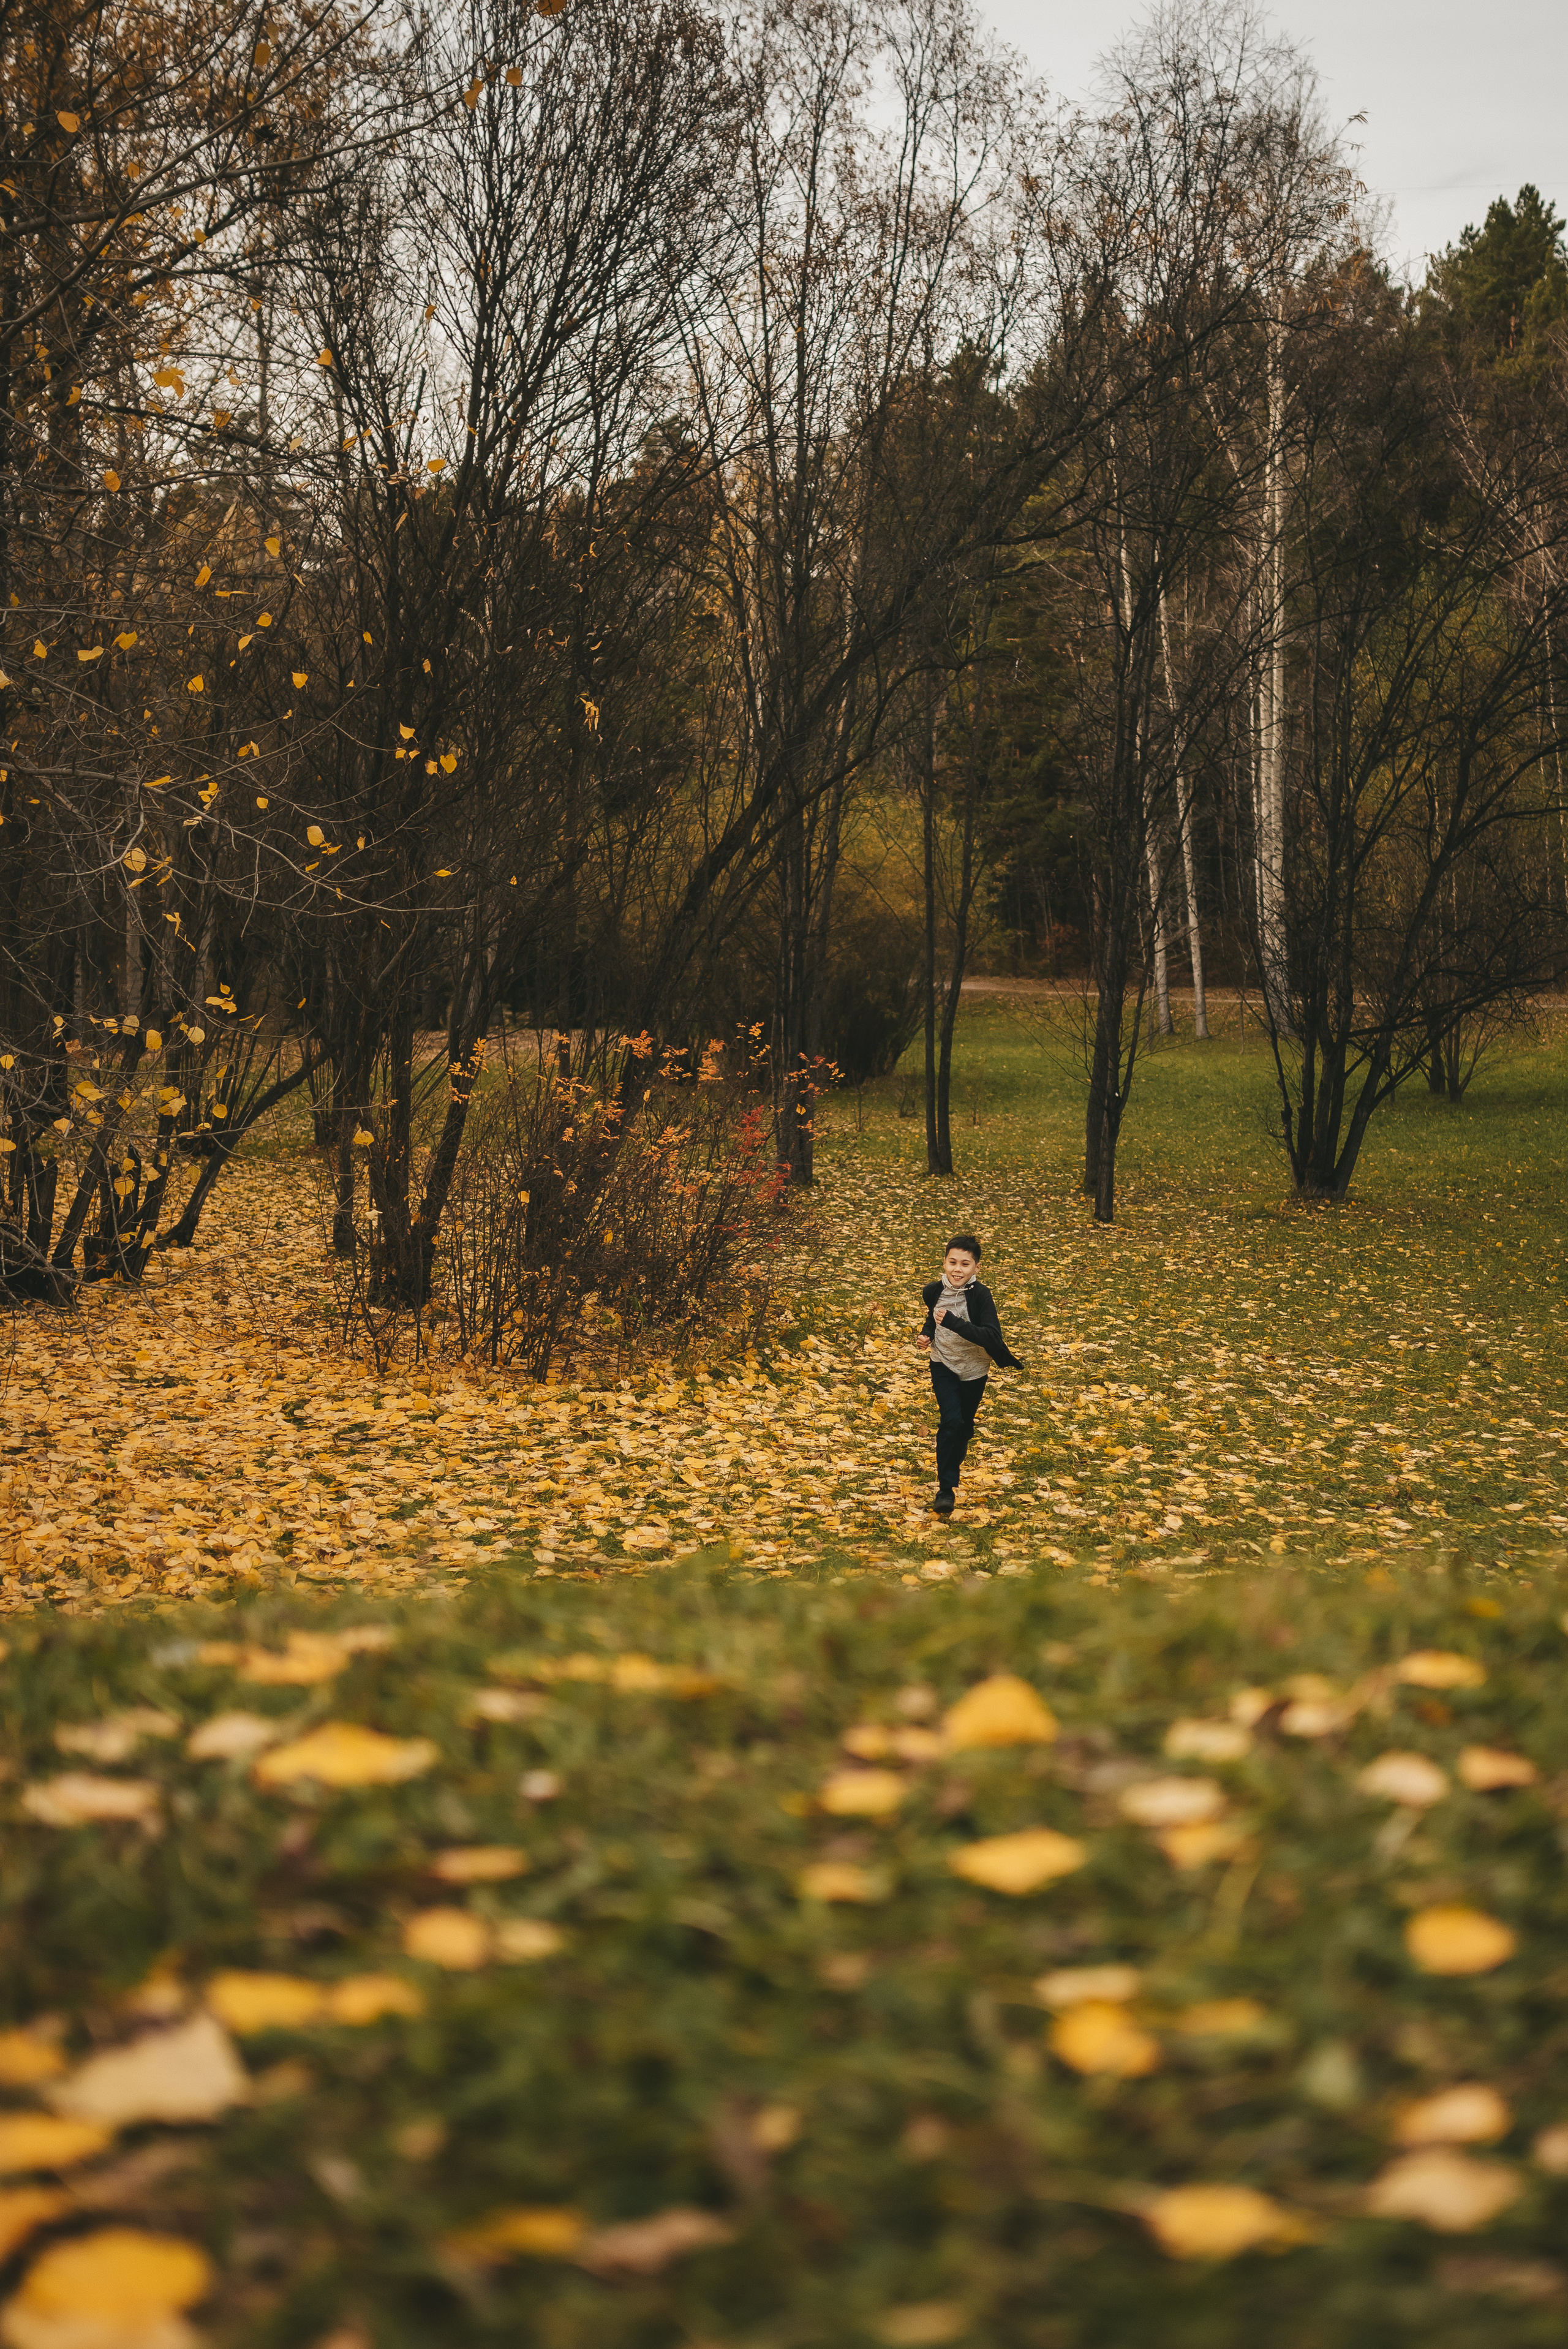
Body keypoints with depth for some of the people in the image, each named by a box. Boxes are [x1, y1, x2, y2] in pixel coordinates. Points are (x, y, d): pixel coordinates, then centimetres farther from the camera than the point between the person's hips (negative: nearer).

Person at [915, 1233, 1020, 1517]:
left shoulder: (980, 1295, -25)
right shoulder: (934, 1291, -12)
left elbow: (993, 1338, -34)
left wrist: (954, 1322, -39)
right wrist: (927, 1334, -8)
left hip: (974, 1369, 0)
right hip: (944, 1365, 0)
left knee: (965, 1424, 17)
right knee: (951, 1421, -17)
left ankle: (953, 1465, 47)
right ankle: (946, 1488, -9)